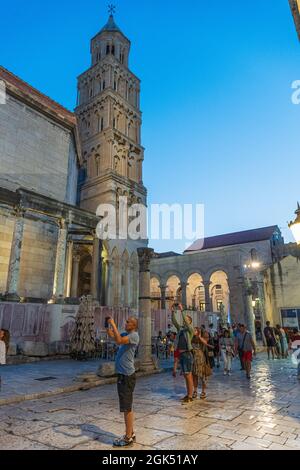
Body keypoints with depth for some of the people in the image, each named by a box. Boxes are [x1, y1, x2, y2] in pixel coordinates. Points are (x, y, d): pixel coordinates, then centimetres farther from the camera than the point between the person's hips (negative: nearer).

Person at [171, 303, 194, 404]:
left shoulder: (190, 329, -5)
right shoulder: (180, 328, 12)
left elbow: (186, 320, -21)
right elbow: (174, 321, 5)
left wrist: (182, 310, -24)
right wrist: (173, 311, -6)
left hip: (187, 354, -7)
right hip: (181, 354, 7)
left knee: (188, 375, -4)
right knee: (186, 375, 13)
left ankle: (190, 396, 1)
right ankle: (188, 394, 22)